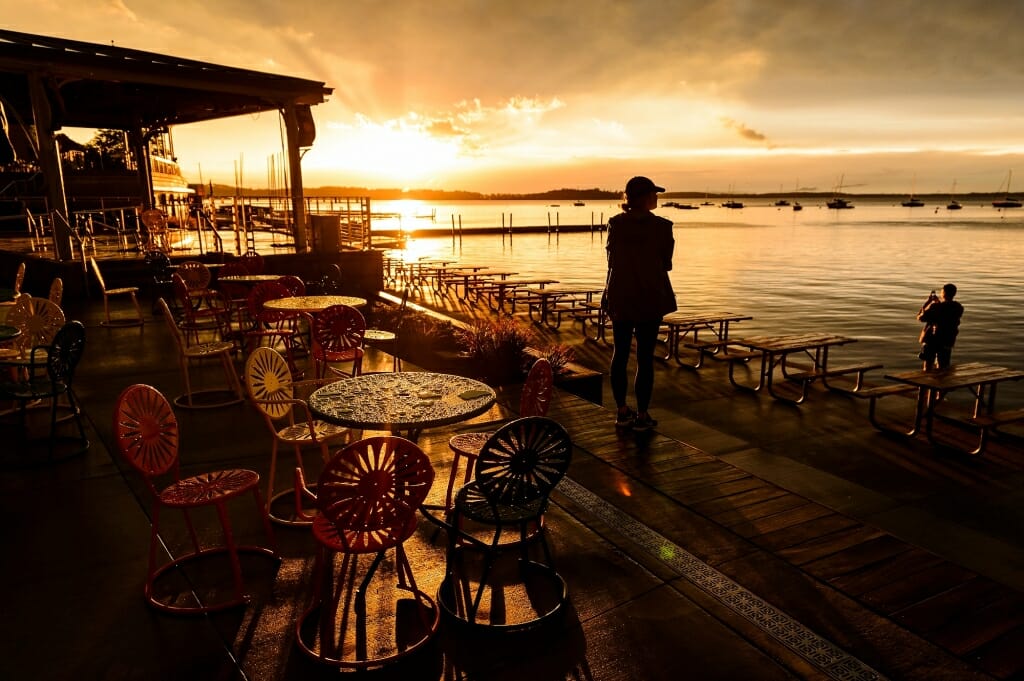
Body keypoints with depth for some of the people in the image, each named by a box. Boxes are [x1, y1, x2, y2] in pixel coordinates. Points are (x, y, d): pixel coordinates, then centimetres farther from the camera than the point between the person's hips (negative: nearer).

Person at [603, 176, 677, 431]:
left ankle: (622, 411, 19)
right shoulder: (661, 226, -10)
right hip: (650, 298, -3)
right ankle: (642, 415, 8)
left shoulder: (615, 224, -2)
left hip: (619, 297, 3)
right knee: (645, 357, 3)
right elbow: (666, 264, -2)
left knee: (620, 353, 12)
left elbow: (611, 259, 5)